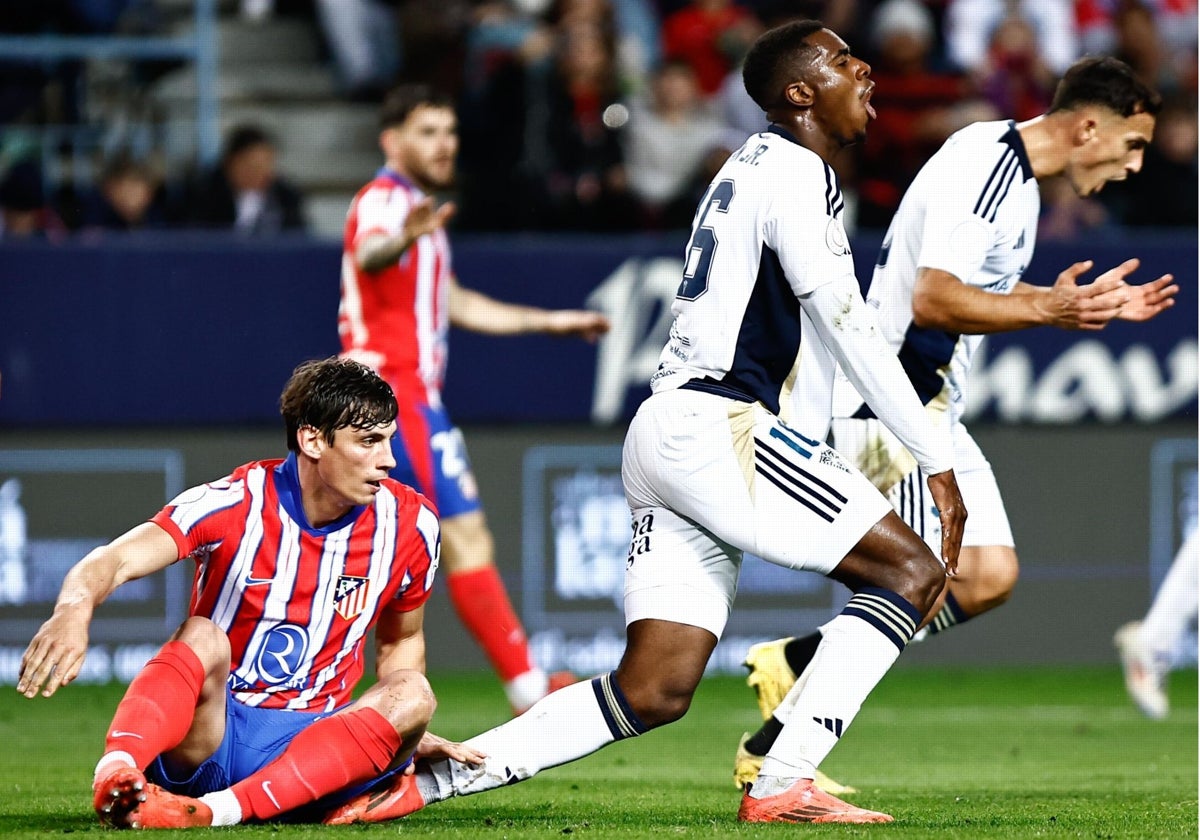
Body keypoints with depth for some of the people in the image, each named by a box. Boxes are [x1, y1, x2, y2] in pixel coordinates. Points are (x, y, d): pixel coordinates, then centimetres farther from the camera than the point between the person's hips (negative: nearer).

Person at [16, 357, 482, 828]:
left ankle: (219, 809, -42)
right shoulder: (236, 505, -11)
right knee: (202, 637, -31)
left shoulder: (409, 523, 0)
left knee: (412, 693, -25)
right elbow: (112, 563, -26)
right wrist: (74, 609, -49)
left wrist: (406, 734, 3)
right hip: (210, 731, -3)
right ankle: (115, 771, -60)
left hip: (310, 746, 3)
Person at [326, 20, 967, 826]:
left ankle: (423, 781, 0)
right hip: (714, 429, -10)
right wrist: (937, 459, -9)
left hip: (668, 437, 10)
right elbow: (848, 327, -11)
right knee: (912, 571, -8)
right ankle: (784, 785, -15)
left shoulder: (751, 169, 24)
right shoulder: (795, 173, -7)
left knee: (653, 692, 5)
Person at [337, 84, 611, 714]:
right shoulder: (383, 201, -11)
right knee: (465, 536, -9)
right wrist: (402, 241, -60)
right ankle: (528, 688, -8)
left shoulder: (417, 208, 21)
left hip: (407, 396, 10)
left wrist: (549, 322, 37)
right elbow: (369, 255, -36)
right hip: (396, 394, -10)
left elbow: (455, 305, 34)